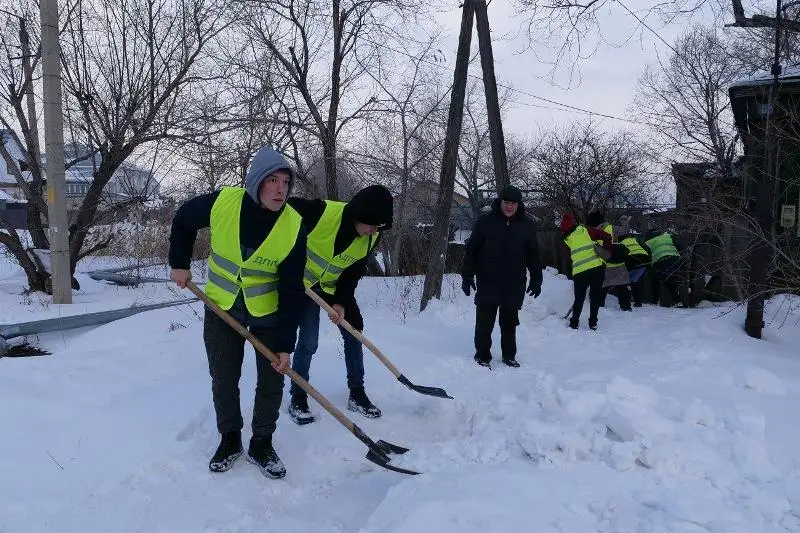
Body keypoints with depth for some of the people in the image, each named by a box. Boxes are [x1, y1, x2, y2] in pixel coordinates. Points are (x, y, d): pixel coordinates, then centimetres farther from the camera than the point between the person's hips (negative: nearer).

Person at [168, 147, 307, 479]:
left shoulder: (294, 228, -24)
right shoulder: (222, 203, -22)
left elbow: (291, 292, -19)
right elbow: (183, 221, 1)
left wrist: (284, 343, -18)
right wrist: (179, 263, 1)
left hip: (268, 313, -1)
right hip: (221, 308, 1)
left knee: (272, 380, 5)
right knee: (223, 378, 10)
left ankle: (261, 444, 24)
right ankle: (229, 439, 31)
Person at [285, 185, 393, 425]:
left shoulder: (371, 238, -15)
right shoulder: (321, 212, -32)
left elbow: (353, 272, -6)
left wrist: (341, 302, -17)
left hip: (336, 286, 5)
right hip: (302, 282, -5)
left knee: (354, 332, 3)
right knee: (308, 341, -10)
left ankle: (357, 394, 17)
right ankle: (297, 398, 8)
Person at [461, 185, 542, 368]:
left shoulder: (527, 225, 4)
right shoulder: (485, 221, -2)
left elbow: (533, 255, 10)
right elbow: (471, 250, 0)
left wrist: (536, 280, 8)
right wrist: (467, 276, -3)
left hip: (514, 286, 2)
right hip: (487, 284, -2)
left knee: (509, 323, 13)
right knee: (484, 322, 4)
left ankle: (509, 355, 26)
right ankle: (482, 355, 17)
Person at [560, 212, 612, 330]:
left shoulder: (566, 240, 11)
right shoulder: (586, 230, 8)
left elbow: (568, 259, 14)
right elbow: (607, 237, 2)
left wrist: (571, 273, 22)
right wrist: (607, 252, 11)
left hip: (579, 272, 0)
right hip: (597, 267, 0)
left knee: (579, 298, 16)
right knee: (595, 295, 13)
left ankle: (574, 323, 18)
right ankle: (593, 323, 13)